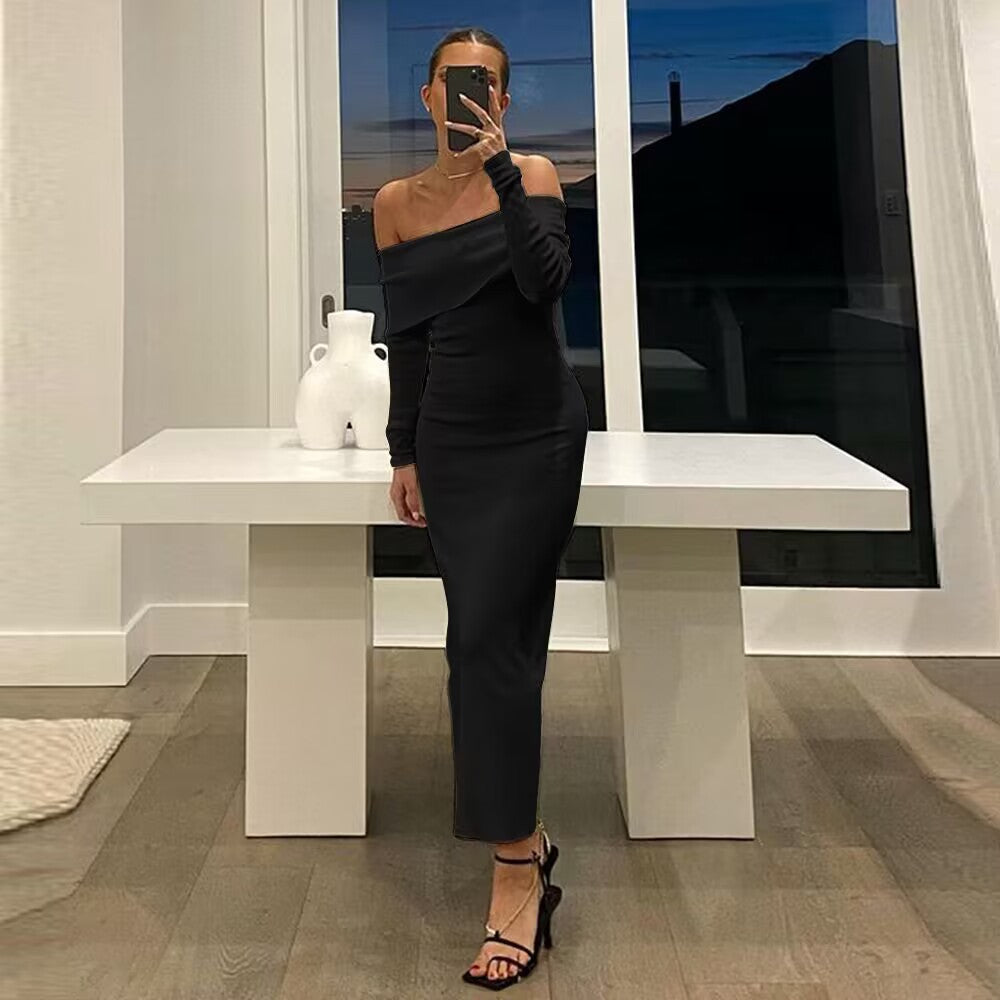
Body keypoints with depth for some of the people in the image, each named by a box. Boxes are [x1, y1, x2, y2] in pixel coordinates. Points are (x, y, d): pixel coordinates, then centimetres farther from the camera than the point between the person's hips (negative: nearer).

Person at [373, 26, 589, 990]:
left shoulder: (531, 176, -1)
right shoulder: (395, 202, 6)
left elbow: (546, 279, -20)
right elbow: (405, 340, 8)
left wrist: (498, 167, -21)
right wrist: (403, 455, 7)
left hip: (536, 436, -3)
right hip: (449, 441, 4)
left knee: (489, 638, -12)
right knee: (490, 639, 5)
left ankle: (515, 879, -7)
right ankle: (528, 835, 21)